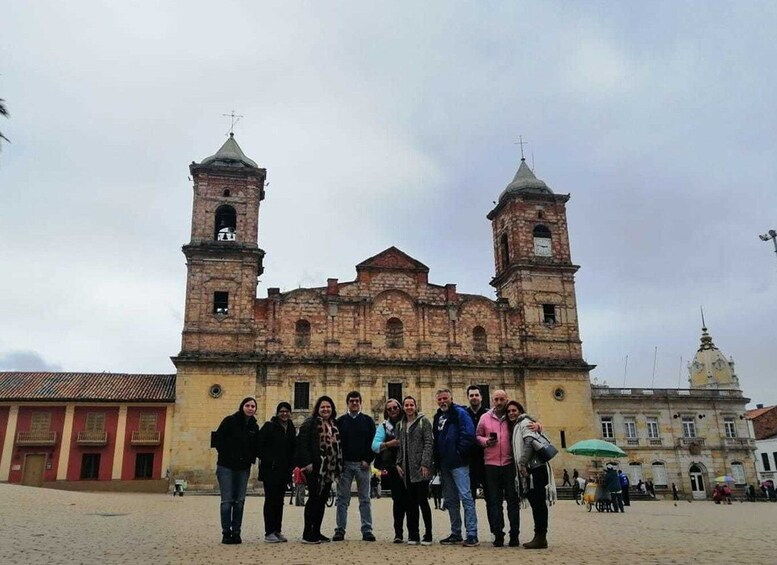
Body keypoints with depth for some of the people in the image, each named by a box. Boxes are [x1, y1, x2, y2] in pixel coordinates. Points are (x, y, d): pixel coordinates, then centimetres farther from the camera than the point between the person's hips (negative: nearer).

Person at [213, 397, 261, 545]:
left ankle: (236, 533, 11)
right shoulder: (229, 421, -5)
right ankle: (226, 533, 3)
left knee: (239, 501, 4)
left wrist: (251, 459, 1)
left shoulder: (254, 427, 8)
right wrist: (226, 455, -6)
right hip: (226, 467, -4)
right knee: (227, 500, -4)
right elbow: (218, 439, -4)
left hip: (243, 468, 4)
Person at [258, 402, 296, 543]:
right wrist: (264, 460, -15)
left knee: (279, 501, 11)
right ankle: (269, 532, 3)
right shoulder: (269, 426, -5)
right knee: (271, 500, -2)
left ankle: (278, 531, 17)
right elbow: (261, 445, -10)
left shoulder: (291, 429, 13)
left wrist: (291, 465, 8)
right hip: (270, 469, -6)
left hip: (284, 469, 6)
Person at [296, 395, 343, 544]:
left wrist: (338, 467, 14)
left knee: (322, 500, 10)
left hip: (329, 469, 7)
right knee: (314, 498, -7)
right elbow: (302, 442, -13)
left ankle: (316, 532, 18)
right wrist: (307, 462, -20)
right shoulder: (310, 423, -5)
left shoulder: (334, 425, 16)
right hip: (314, 467, -7)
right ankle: (307, 534, -1)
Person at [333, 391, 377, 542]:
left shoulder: (367, 420, 8)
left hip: (363, 464, 0)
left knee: (365, 499, 3)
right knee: (343, 499, 3)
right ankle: (340, 530, 8)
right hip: (345, 464, 0)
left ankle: (367, 530, 7)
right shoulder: (341, 421, 7)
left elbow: (373, 442, 5)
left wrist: (368, 460, -6)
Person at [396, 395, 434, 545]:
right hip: (407, 469, 5)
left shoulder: (423, 421, -2)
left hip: (420, 468, -5)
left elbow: (429, 443, -8)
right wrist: (398, 463, 6)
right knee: (411, 503, 7)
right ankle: (413, 535, 13)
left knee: (422, 501, -4)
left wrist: (425, 464, -15)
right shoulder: (401, 424, 15)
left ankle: (428, 535, 6)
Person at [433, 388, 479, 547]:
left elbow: (468, 434, -16)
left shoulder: (459, 413, -5)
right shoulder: (438, 417, 17)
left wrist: (460, 453, -15)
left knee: (465, 497, -10)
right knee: (450, 499, 12)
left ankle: (472, 535, -7)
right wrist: (437, 461, 12)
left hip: (458, 463, -8)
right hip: (444, 465, 8)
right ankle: (456, 533, 20)